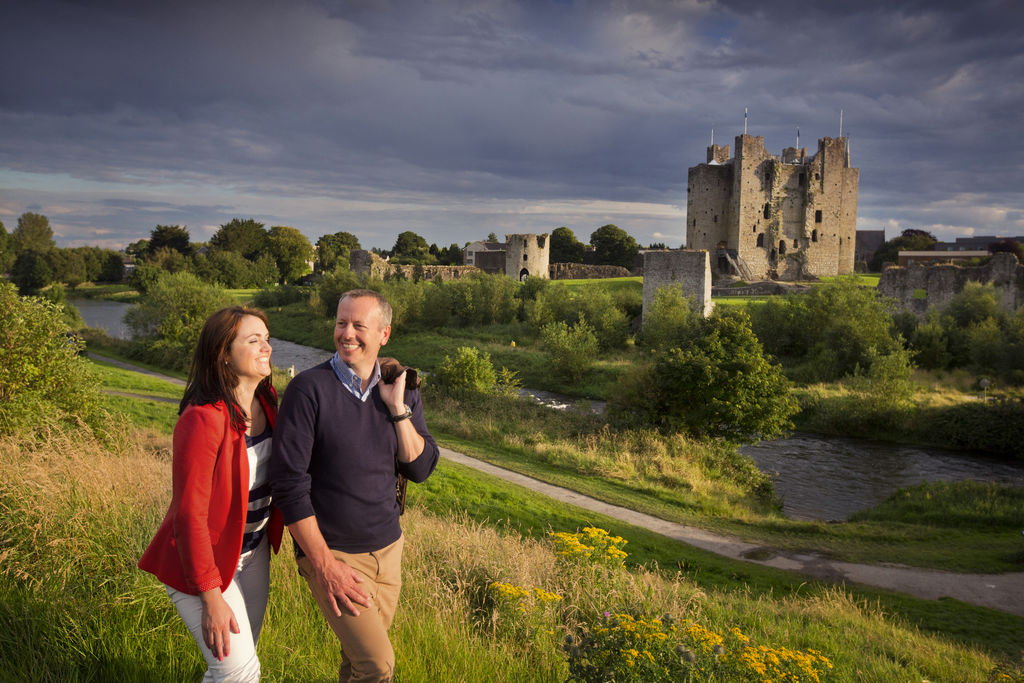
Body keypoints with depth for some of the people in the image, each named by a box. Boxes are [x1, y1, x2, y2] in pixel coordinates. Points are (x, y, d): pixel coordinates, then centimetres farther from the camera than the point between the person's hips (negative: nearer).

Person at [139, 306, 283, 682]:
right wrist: (211, 598, -21)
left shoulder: (266, 401, -3)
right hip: (203, 561, -7)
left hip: (253, 552, 7)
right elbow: (189, 514, -25)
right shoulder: (203, 418, -28)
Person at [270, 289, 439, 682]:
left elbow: (420, 469, -1)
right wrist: (324, 565, -16)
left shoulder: (400, 390, 2)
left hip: (388, 547, 5)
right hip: (330, 551, -5)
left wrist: (398, 408, -13)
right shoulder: (309, 389, -14)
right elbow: (289, 483, -15)